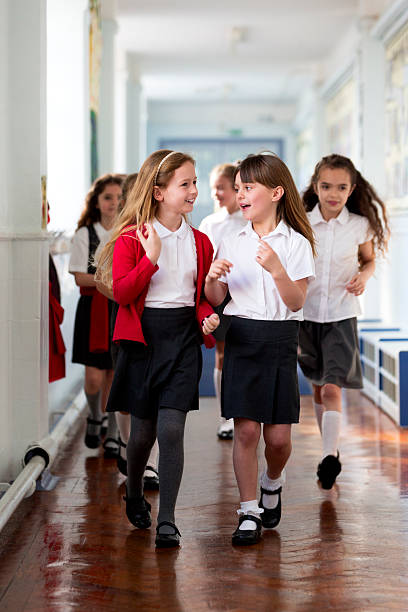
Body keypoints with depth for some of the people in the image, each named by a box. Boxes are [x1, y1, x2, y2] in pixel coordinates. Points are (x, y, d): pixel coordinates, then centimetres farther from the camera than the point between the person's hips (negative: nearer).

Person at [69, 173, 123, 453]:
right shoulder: (85, 235, 3)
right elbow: (80, 277, -3)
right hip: (94, 311, -1)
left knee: (116, 375, 2)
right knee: (94, 377, -5)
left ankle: (113, 436, 13)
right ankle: (95, 417, 25)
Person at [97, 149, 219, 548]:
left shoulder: (199, 242, 8)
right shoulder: (131, 238, -5)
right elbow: (121, 293, -12)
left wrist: (206, 317, -5)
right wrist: (151, 257, -22)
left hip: (183, 338, 2)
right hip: (143, 337, -2)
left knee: (171, 429, -9)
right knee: (143, 430, 7)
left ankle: (166, 521, -3)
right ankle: (134, 496, 36)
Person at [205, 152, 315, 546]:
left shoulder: (296, 244, 0)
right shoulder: (231, 243, 7)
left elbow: (296, 302, -8)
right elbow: (216, 300, 9)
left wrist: (276, 269, -22)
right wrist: (212, 279, -11)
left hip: (280, 340, -1)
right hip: (241, 339, 1)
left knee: (278, 436, 1)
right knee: (246, 429, -4)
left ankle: (272, 482, 33)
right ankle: (249, 513, 8)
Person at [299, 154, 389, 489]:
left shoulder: (360, 225, -5)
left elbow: (369, 259, 13)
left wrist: (363, 276, -9)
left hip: (342, 315, -2)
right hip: (307, 313, 2)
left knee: (332, 388, -15)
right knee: (318, 387, 14)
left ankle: (330, 457, -20)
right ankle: (330, 449, 30)